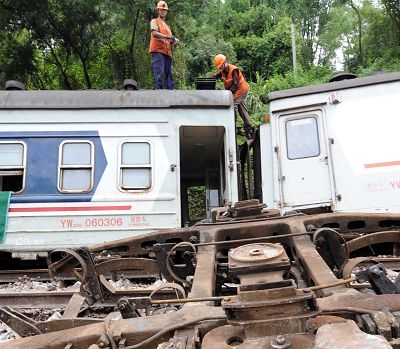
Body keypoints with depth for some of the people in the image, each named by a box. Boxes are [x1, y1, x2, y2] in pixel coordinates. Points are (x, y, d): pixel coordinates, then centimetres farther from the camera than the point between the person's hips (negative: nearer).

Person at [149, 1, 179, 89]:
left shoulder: (167, 26, 30)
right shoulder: (154, 21, 9)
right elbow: (154, 33, -10)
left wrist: (173, 41, 5)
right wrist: (167, 36, -18)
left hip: (167, 52, 7)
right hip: (157, 51, -7)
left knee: (168, 74, 3)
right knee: (159, 73, -17)